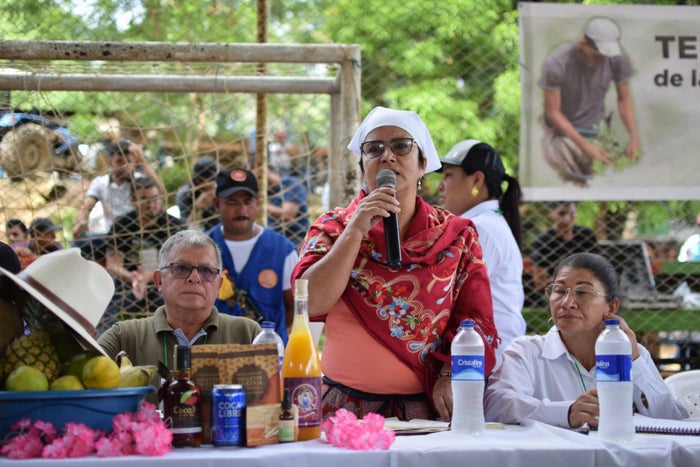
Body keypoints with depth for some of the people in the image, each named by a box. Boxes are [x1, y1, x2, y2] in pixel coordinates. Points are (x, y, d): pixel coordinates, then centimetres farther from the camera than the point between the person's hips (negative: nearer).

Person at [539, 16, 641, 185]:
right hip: (562, 129, -4)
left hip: (596, 127, 4)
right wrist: (584, 145, -24)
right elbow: (553, 111, -16)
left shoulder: (617, 59, -11)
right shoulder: (556, 64, -23)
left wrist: (634, 137, -12)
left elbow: (624, 98, 3)